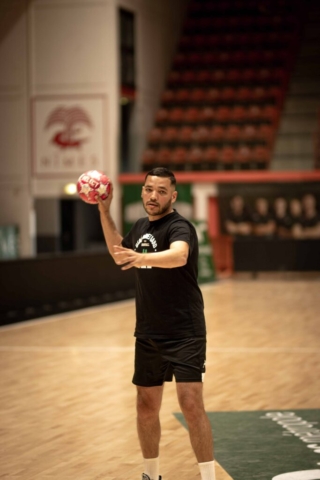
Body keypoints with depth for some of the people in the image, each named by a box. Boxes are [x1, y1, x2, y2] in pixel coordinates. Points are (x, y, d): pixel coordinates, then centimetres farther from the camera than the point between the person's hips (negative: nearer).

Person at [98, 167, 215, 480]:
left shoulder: (179, 227, -15)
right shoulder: (140, 227, 9)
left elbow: (179, 256, -38)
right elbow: (119, 256, 29)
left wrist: (141, 258, -56)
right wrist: (104, 212, 21)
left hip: (184, 333, -7)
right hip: (148, 334, 7)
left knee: (191, 405, -14)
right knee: (146, 406, 12)